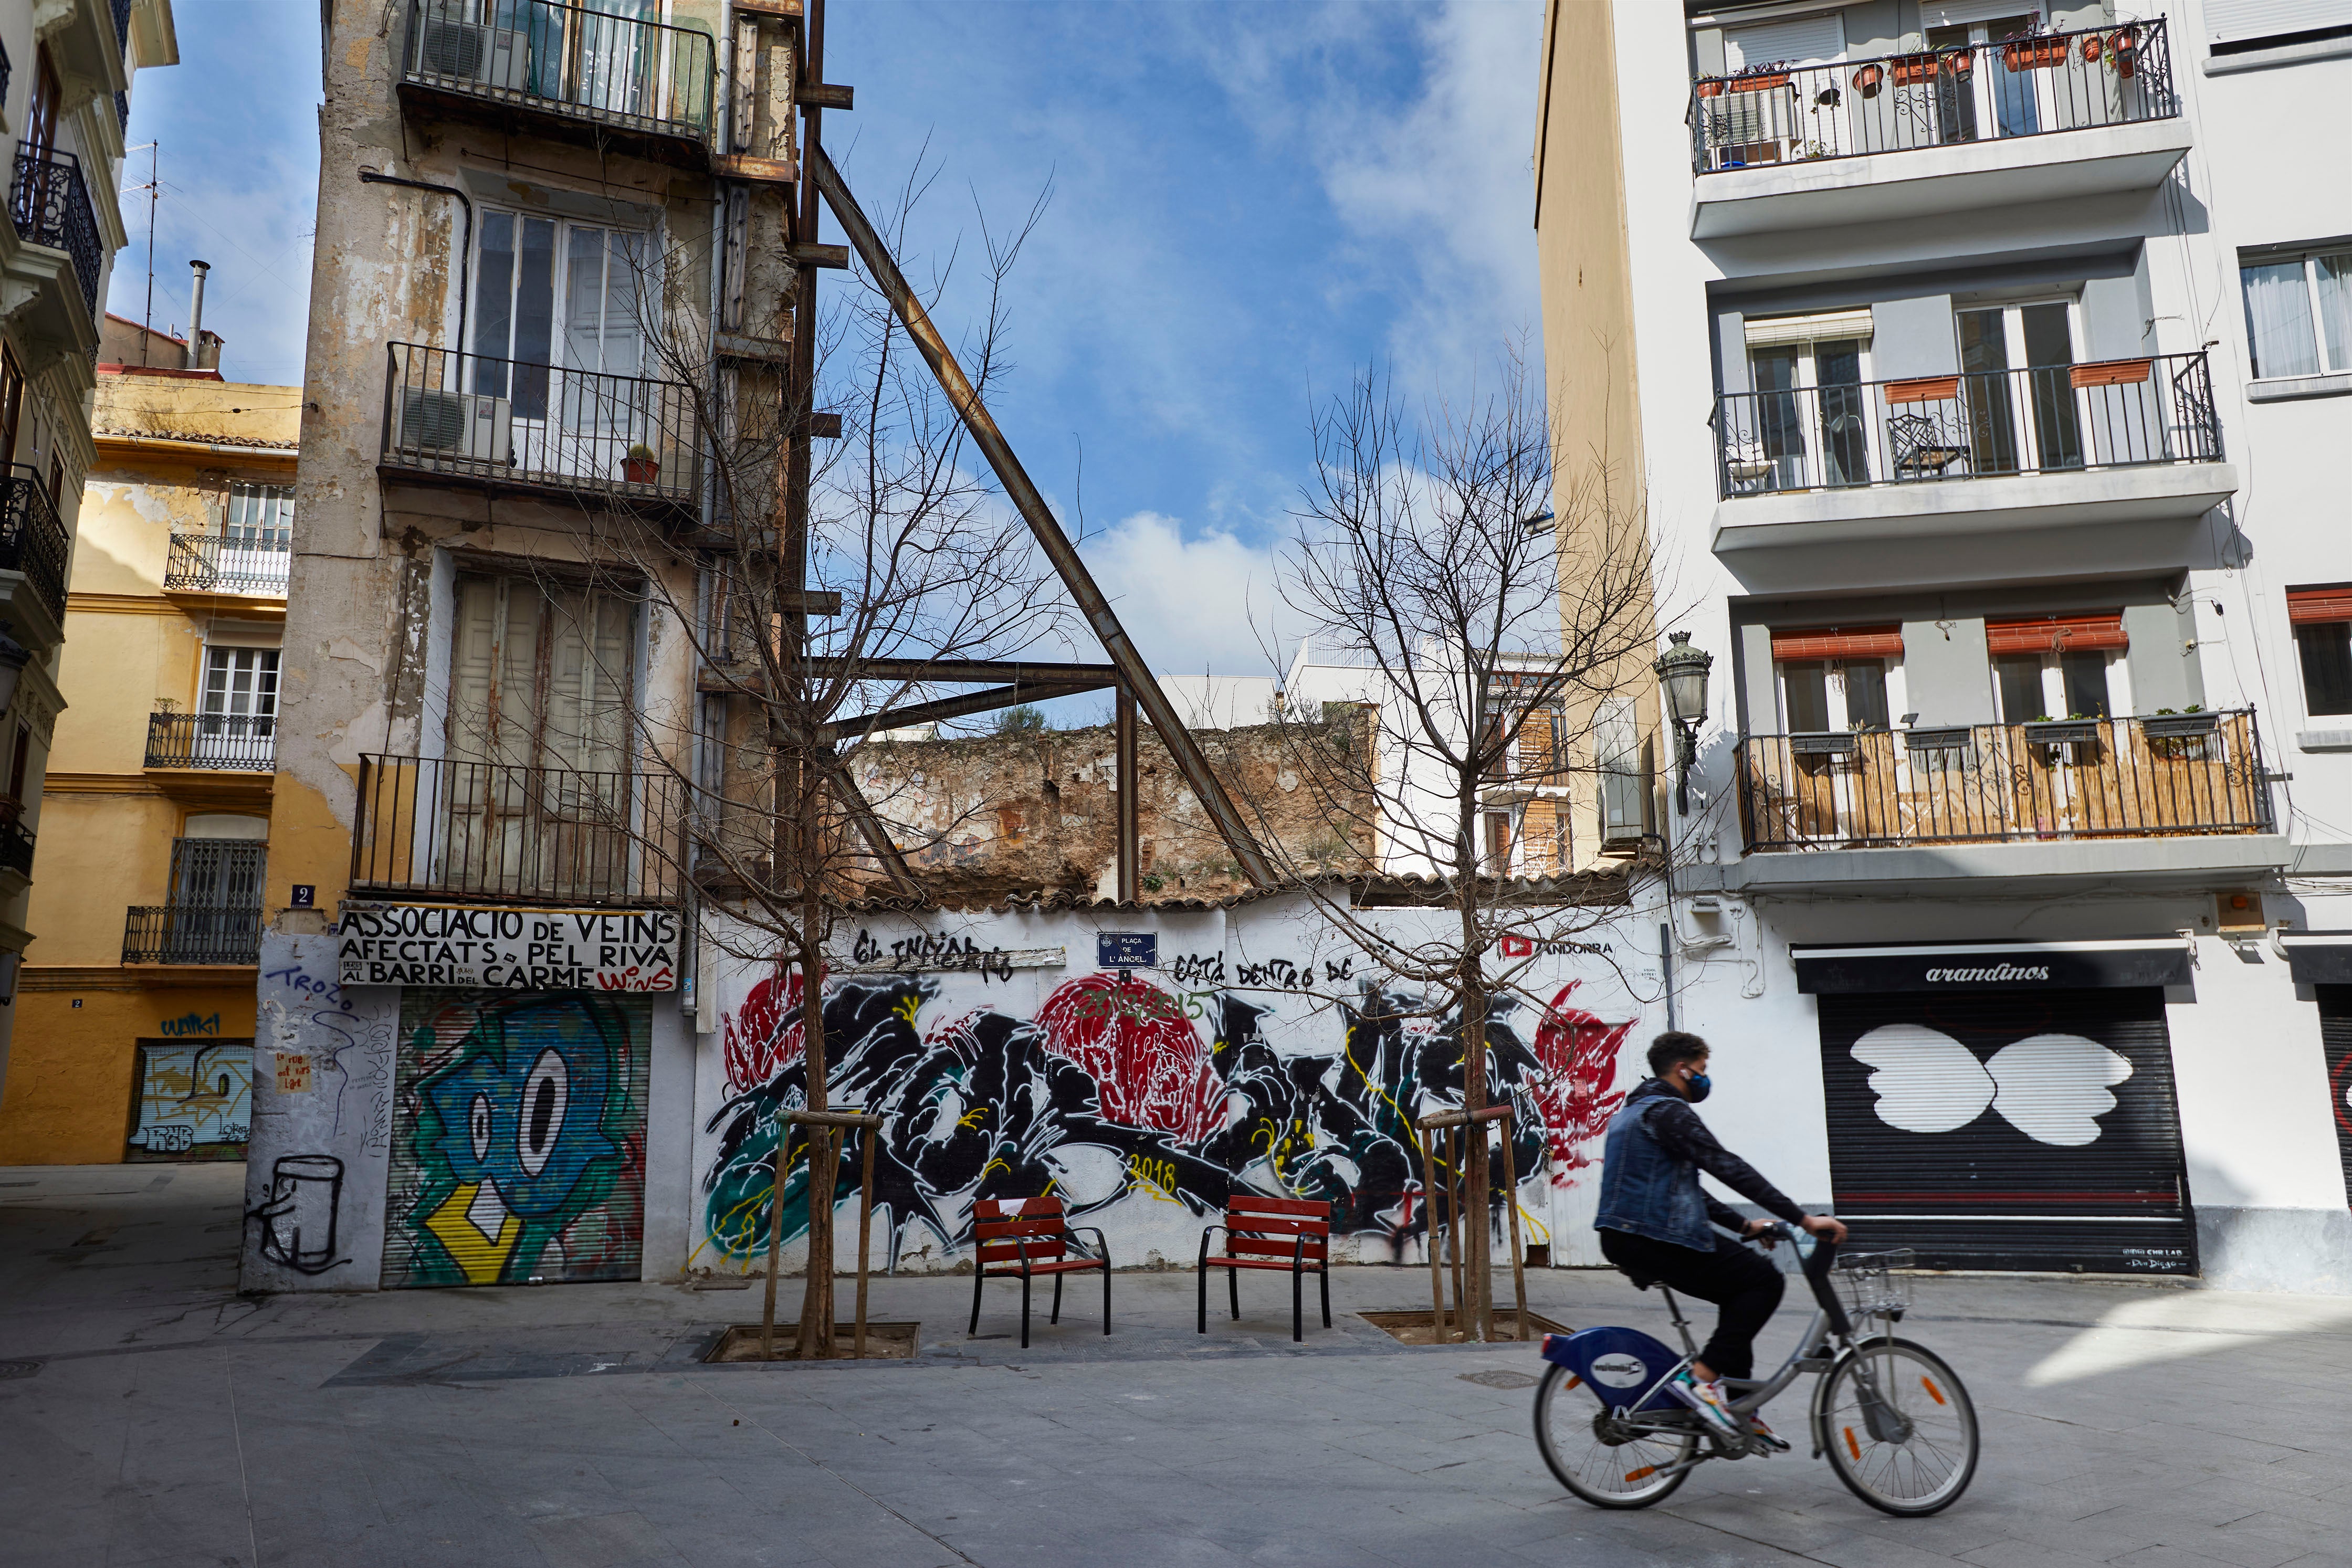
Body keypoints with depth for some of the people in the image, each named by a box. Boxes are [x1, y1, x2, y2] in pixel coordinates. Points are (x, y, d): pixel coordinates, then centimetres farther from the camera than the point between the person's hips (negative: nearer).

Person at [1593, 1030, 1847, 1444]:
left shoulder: (1634, 1111, 22)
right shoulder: (1667, 1111, -11)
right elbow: (1728, 1168, -18)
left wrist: (1744, 1225, 24)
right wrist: (1803, 1218, -18)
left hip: (1626, 1238, 10)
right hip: (1654, 1240, -10)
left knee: (1740, 1289, 20)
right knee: (1764, 1281, -6)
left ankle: (1737, 1409, 19)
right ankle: (1699, 1378, -10)